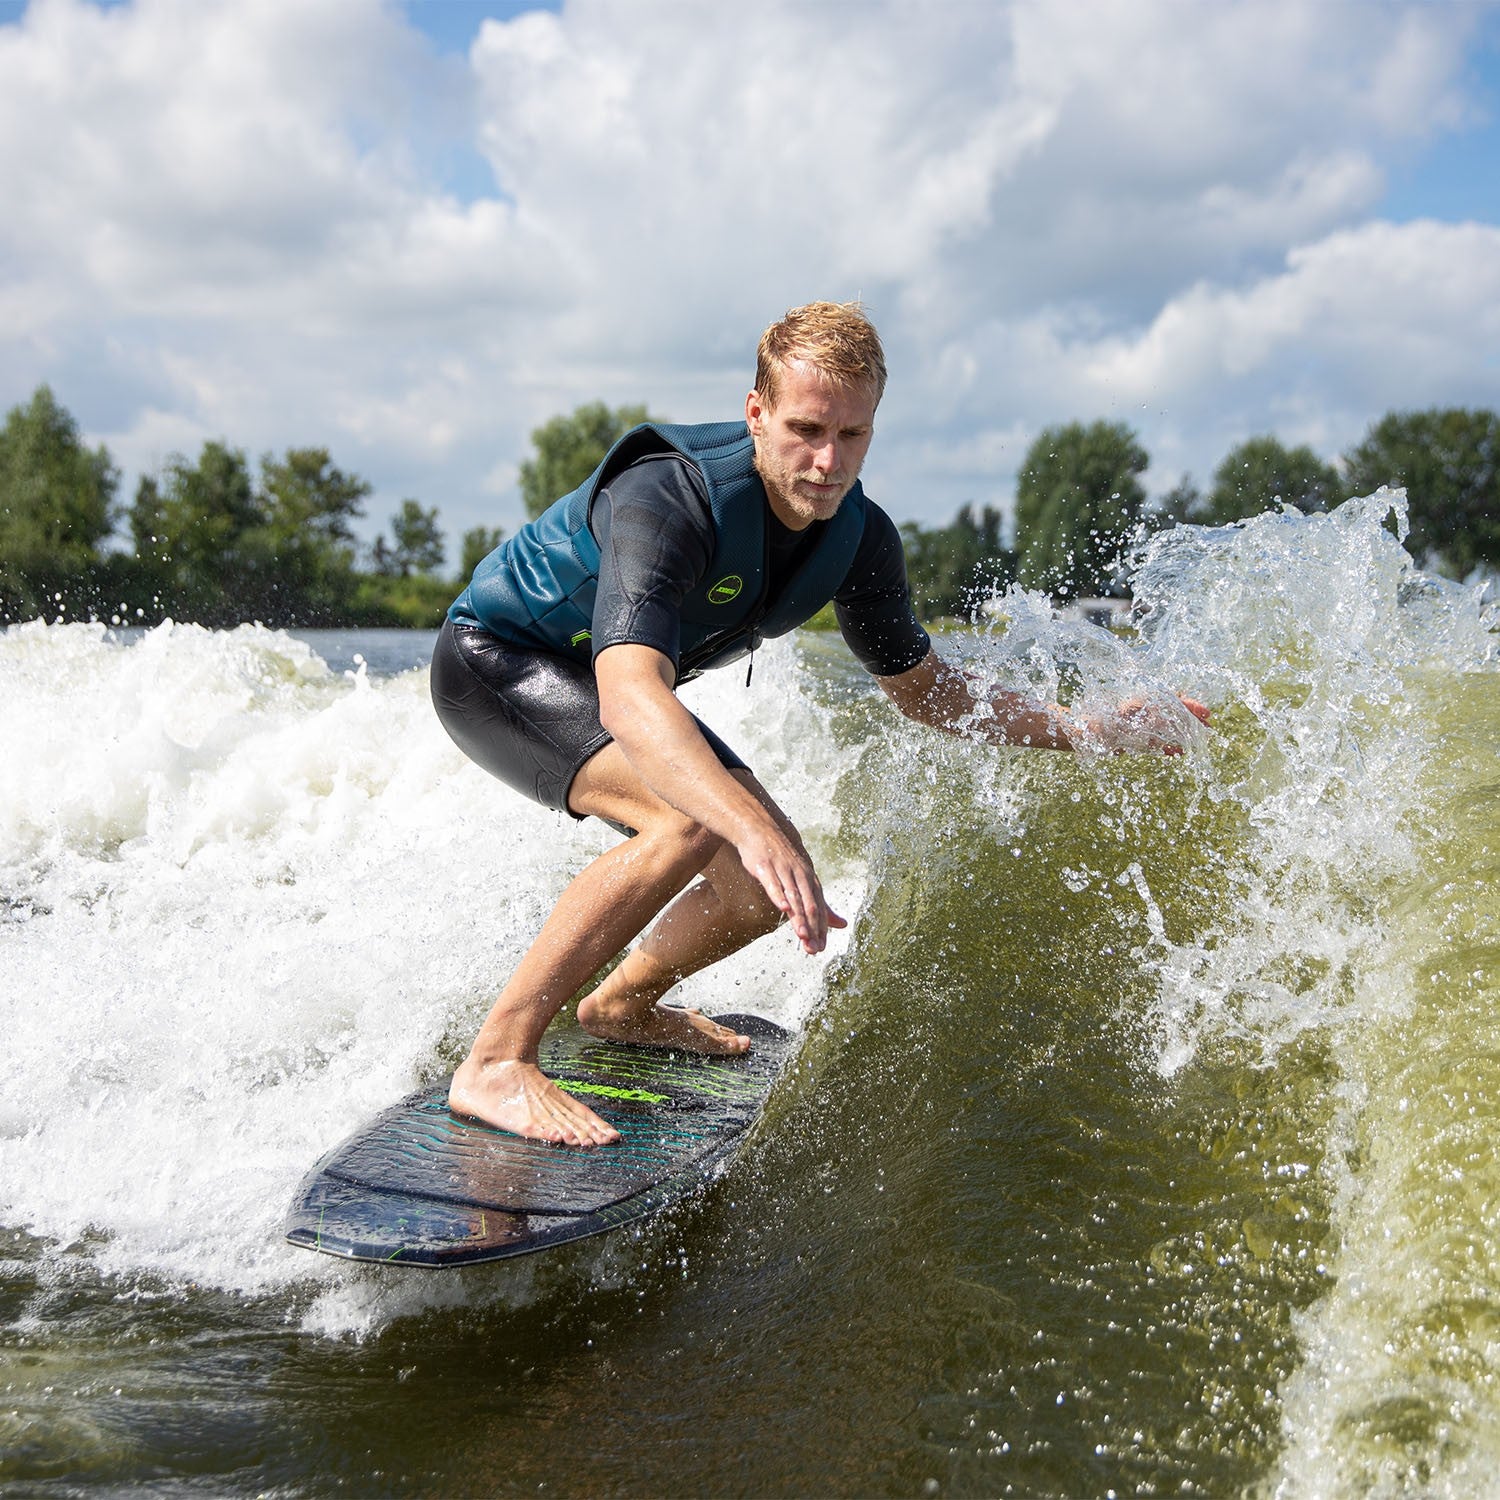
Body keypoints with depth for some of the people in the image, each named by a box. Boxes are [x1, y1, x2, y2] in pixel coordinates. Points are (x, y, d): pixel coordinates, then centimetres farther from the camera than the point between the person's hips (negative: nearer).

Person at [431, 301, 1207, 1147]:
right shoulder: (668, 499, -36)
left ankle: (624, 1005, 28)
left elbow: (927, 692, 1)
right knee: (698, 824, -32)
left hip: (595, 684, 8)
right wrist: (755, 826, -64)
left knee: (775, 884, 2)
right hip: (496, 660, -7)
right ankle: (496, 1062, -27)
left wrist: (1090, 731, -8)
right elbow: (630, 698, -50)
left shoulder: (858, 537, -12)